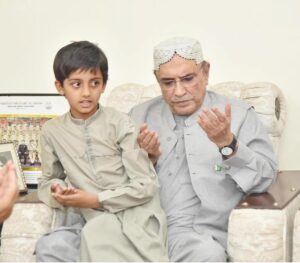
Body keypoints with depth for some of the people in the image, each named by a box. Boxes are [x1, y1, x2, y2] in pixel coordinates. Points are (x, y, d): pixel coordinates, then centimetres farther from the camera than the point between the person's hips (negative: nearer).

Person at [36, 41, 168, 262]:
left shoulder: (120, 124, -6)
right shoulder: (52, 131, 5)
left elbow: (147, 185, -7)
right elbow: (47, 181, 18)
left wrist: (95, 200, -14)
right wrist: (56, 192, -5)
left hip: (132, 219, -3)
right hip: (90, 222, 3)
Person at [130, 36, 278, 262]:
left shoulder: (239, 114, 7)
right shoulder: (139, 116, 15)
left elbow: (265, 178, -3)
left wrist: (227, 143, -18)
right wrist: (146, 158, -3)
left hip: (198, 234, -2)